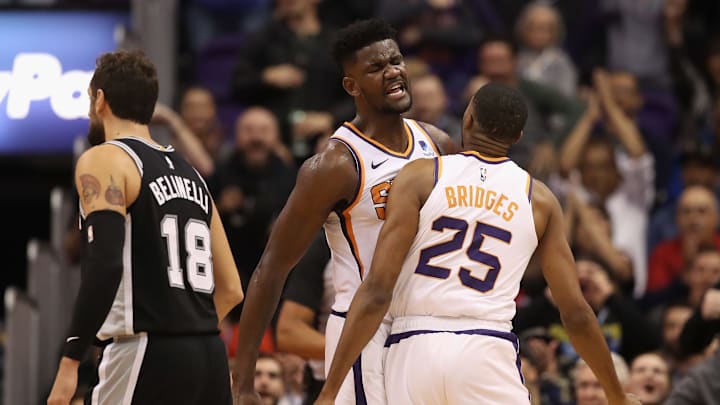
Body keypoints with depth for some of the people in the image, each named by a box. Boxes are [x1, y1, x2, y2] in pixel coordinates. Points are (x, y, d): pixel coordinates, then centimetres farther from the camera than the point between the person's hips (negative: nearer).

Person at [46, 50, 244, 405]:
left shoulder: (104, 161, -3)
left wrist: (69, 362, -19)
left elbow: (105, 265, -18)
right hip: (210, 357, 7)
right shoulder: (190, 173, 21)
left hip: (148, 360, -7)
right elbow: (230, 290, 20)